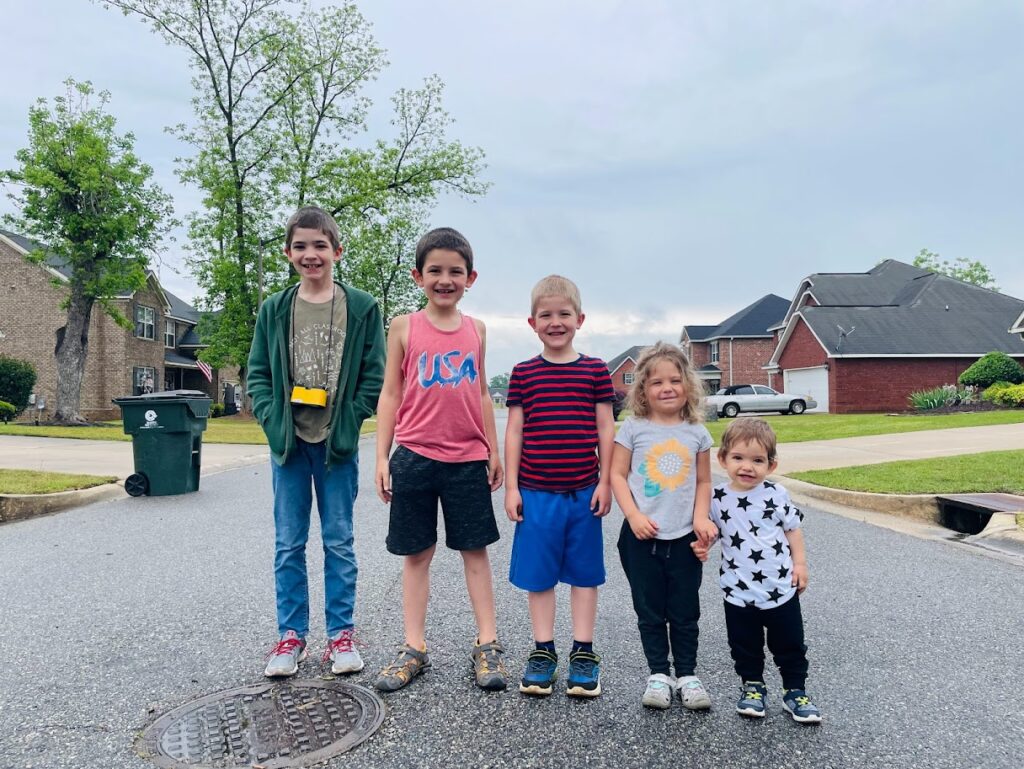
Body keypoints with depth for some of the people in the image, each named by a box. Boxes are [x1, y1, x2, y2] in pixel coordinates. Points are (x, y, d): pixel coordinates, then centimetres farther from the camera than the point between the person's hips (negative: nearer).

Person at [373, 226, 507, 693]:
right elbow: (390, 394, 1)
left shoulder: (476, 330, 7)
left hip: (468, 458, 2)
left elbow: (481, 394, 12)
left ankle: (487, 645, 19)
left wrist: (493, 451, 11)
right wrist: (382, 457, -2)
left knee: (475, 549, 8)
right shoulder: (404, 327, 0)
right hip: (415, 457, -1)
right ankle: (414, 648, 20)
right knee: (416, 553, 8)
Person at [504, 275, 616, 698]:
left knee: (584, 573, 10)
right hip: (536, 491, 0)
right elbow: (514, 431, 3)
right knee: (539, 574, 8)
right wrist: (511, 486, -1)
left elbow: (606, 428, 4)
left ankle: (583, 652, 23)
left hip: (584, 491, 0)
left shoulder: (595, 370, 2)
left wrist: (605, 481, -1)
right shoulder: (524, 373, 2)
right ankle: (543, 651, 23)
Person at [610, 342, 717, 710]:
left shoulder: (696, 432, 3)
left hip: (684, 537, 1)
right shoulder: (633, 428, -3)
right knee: (650, 611, 10)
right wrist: (634, 515, -12)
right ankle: (659, 674, 24)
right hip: (642, 537, -1)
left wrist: (701, 516, -6)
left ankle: (687, 674, 25)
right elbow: (618, 475, -2)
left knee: (685, 612, 11)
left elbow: (703, 481, 9)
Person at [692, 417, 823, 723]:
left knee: (790, 644, 13)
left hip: (781, 588, 0)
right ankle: (752, 686, 36)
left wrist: (800, 564, 0)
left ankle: (795, 690, 32)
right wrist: (701, 547, -12)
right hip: (738, 592, 1)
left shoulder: (777, 495, -8)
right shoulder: (717, 499, -7)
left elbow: (793, 530, 4)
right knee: (745, 646, 15)